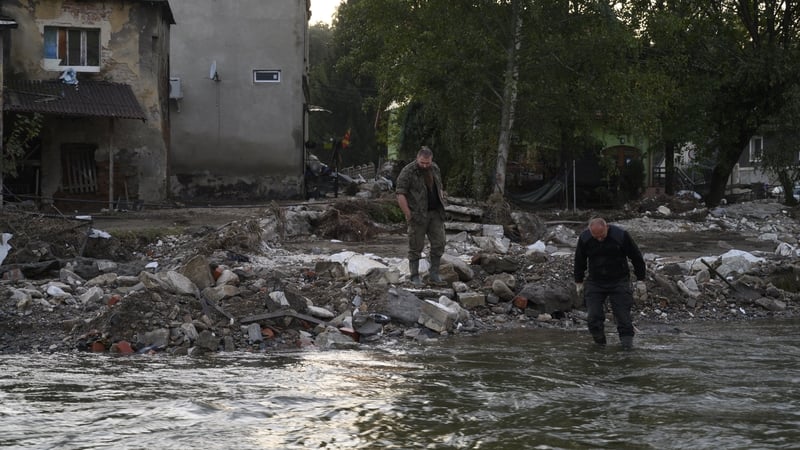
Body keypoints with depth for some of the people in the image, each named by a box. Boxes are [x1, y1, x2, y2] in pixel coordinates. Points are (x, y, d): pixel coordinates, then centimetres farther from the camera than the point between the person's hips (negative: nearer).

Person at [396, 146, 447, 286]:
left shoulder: (435, 168, 7)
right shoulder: (408, 172, -13)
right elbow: (400, 195, -15)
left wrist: (441, 206, 13)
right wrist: (408, 215, -15)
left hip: (435, 214, 5)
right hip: (418, 215, -5)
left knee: (439, 244, 2)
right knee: (416, 247, 0)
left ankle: (434, 273, 13)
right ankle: (414, 276, 9)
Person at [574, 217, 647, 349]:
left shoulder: (621, 236, -15)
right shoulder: (584, 238, -8)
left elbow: (636, 258, -5)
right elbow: (579, 262, 9)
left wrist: (640, 281, -4)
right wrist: (579, 283, 13)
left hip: (619, 282, -2)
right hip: (595, 282, 2)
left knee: (623, 317, -7)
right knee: (594, 317, -6)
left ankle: (627, 344, 2)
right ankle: (600, 345, 10)